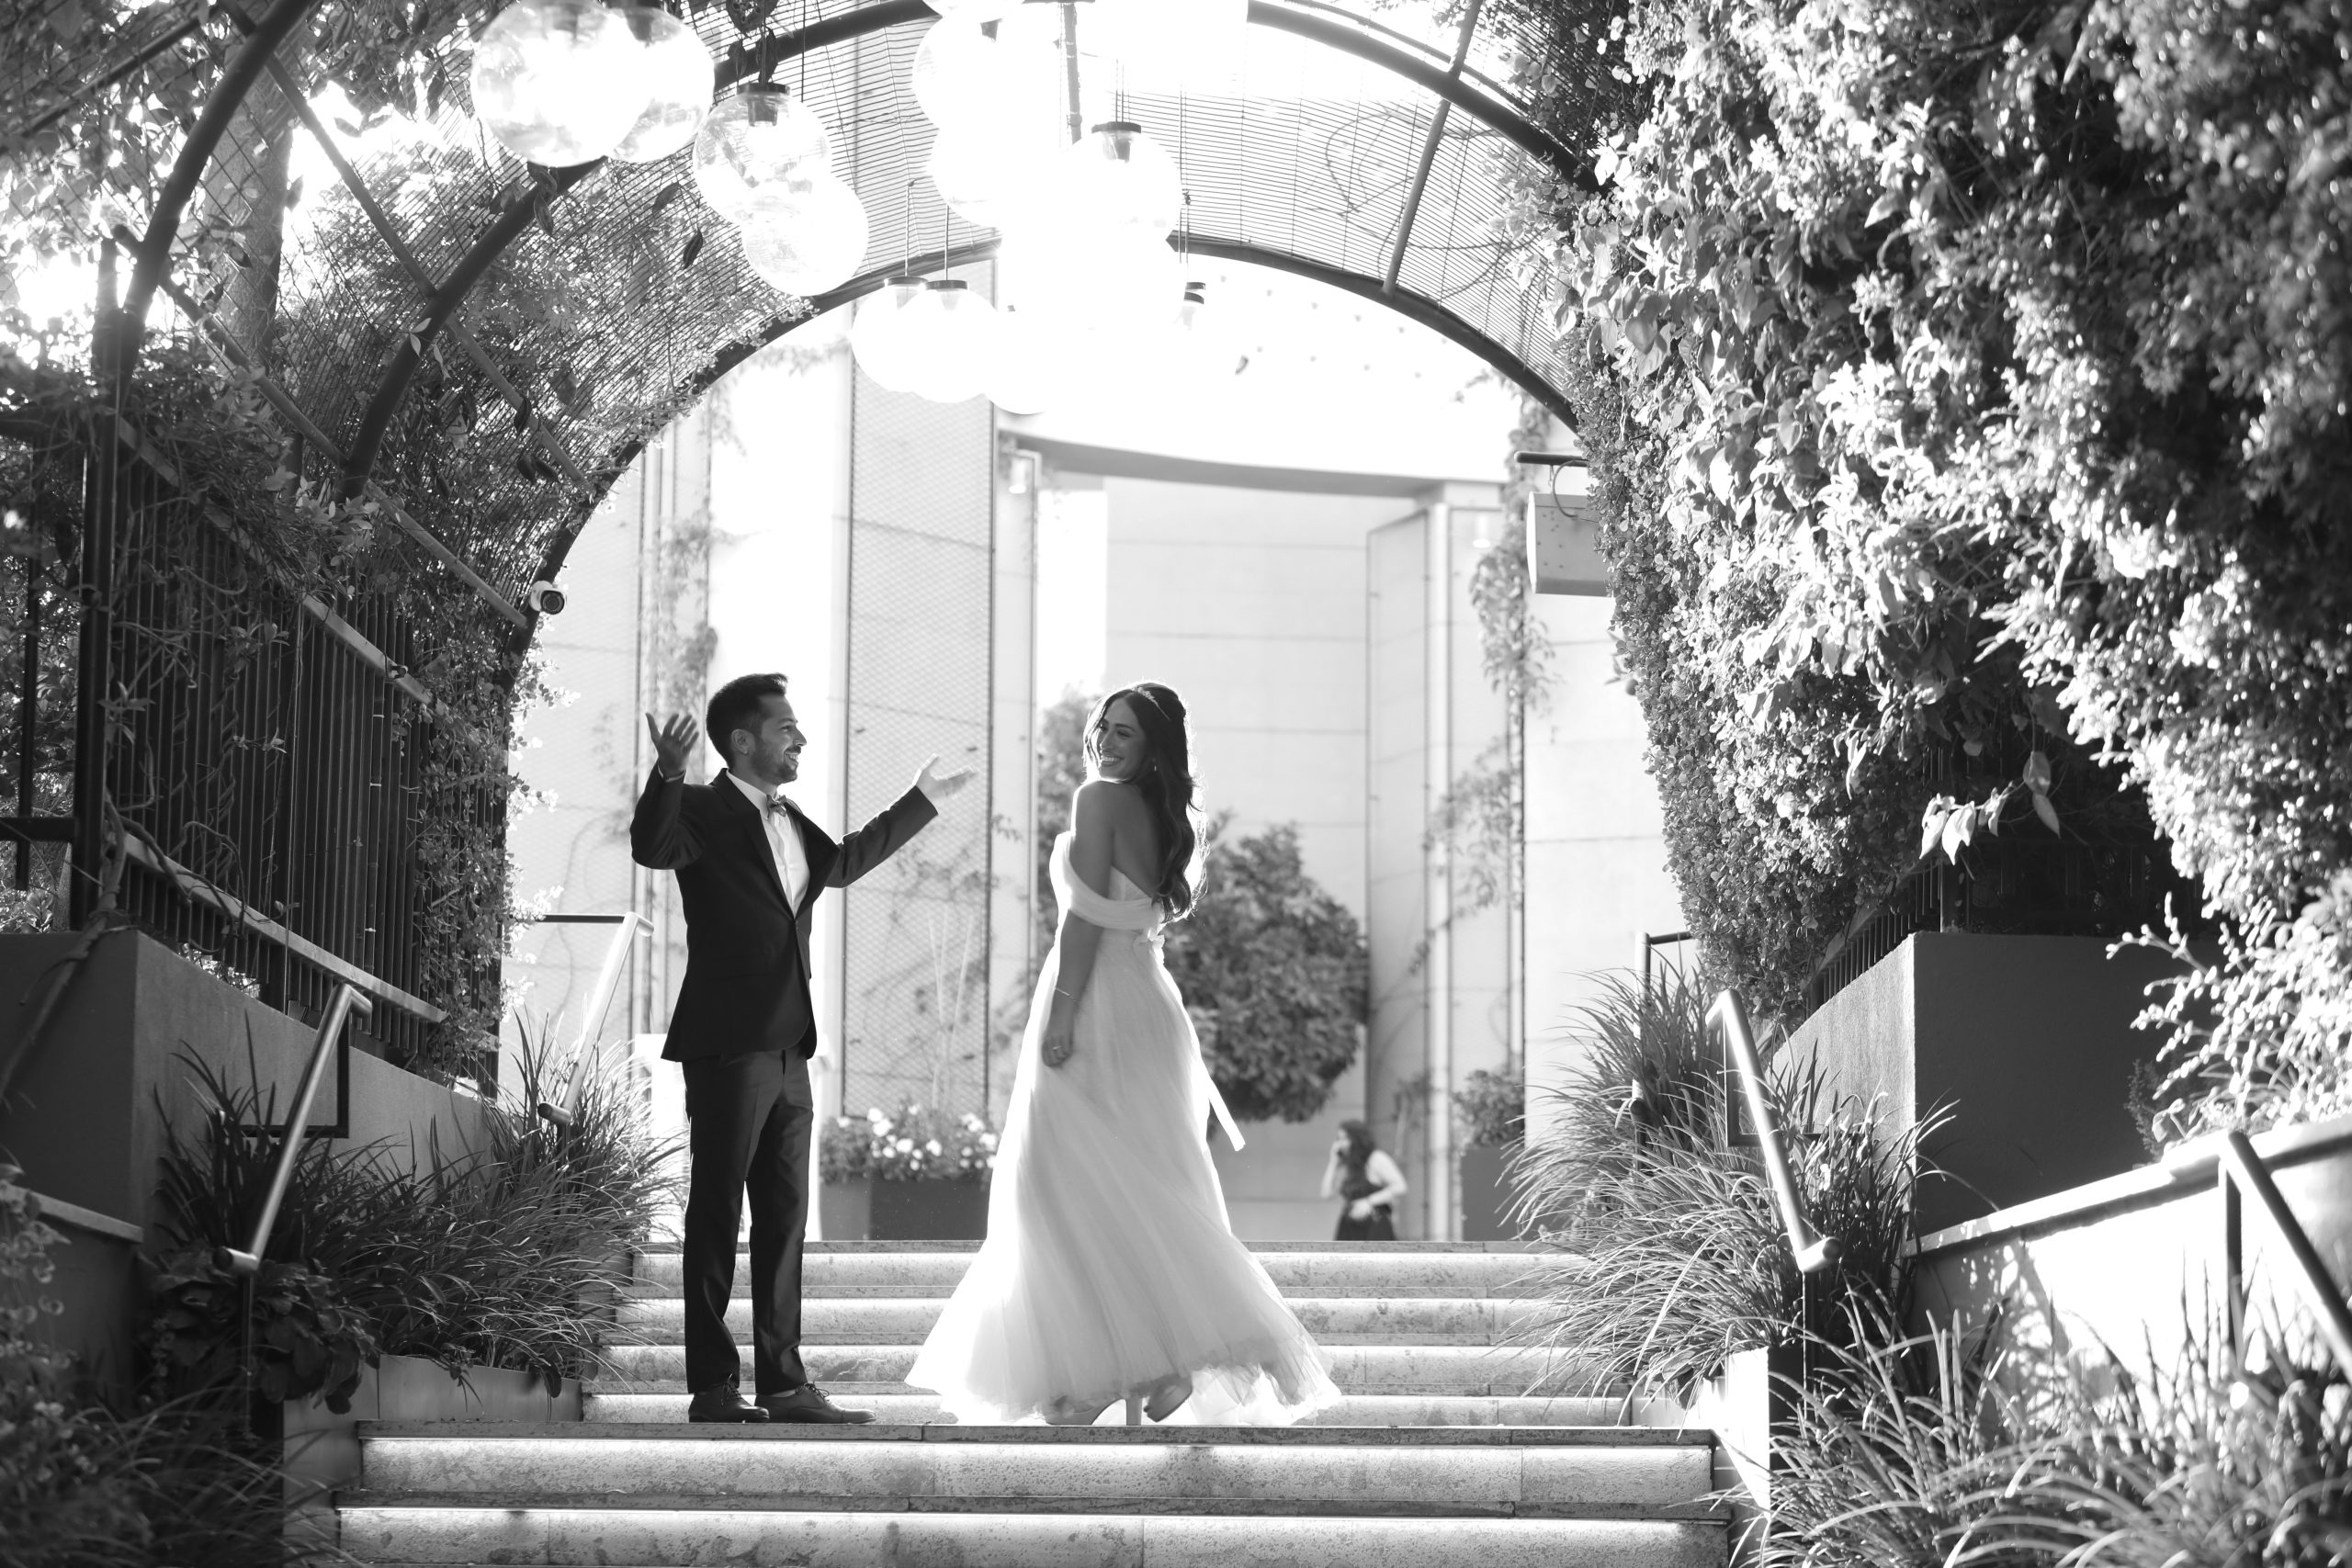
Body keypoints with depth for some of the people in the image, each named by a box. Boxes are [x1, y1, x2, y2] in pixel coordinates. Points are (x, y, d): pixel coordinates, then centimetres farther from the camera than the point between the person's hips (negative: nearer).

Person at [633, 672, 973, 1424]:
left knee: (785, 1219, 9)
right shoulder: (705, 812, -7)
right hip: (727, 1047, -8)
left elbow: (844, 861, 37)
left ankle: (783, 1382, 14)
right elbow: (651, 847, -28)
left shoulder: (791, 823, 18)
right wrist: (667, 775, -45)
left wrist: (922, 800, 44)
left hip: (786, 1051, 8)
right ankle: (713, 1386, -3)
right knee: (717, 1216, -4)